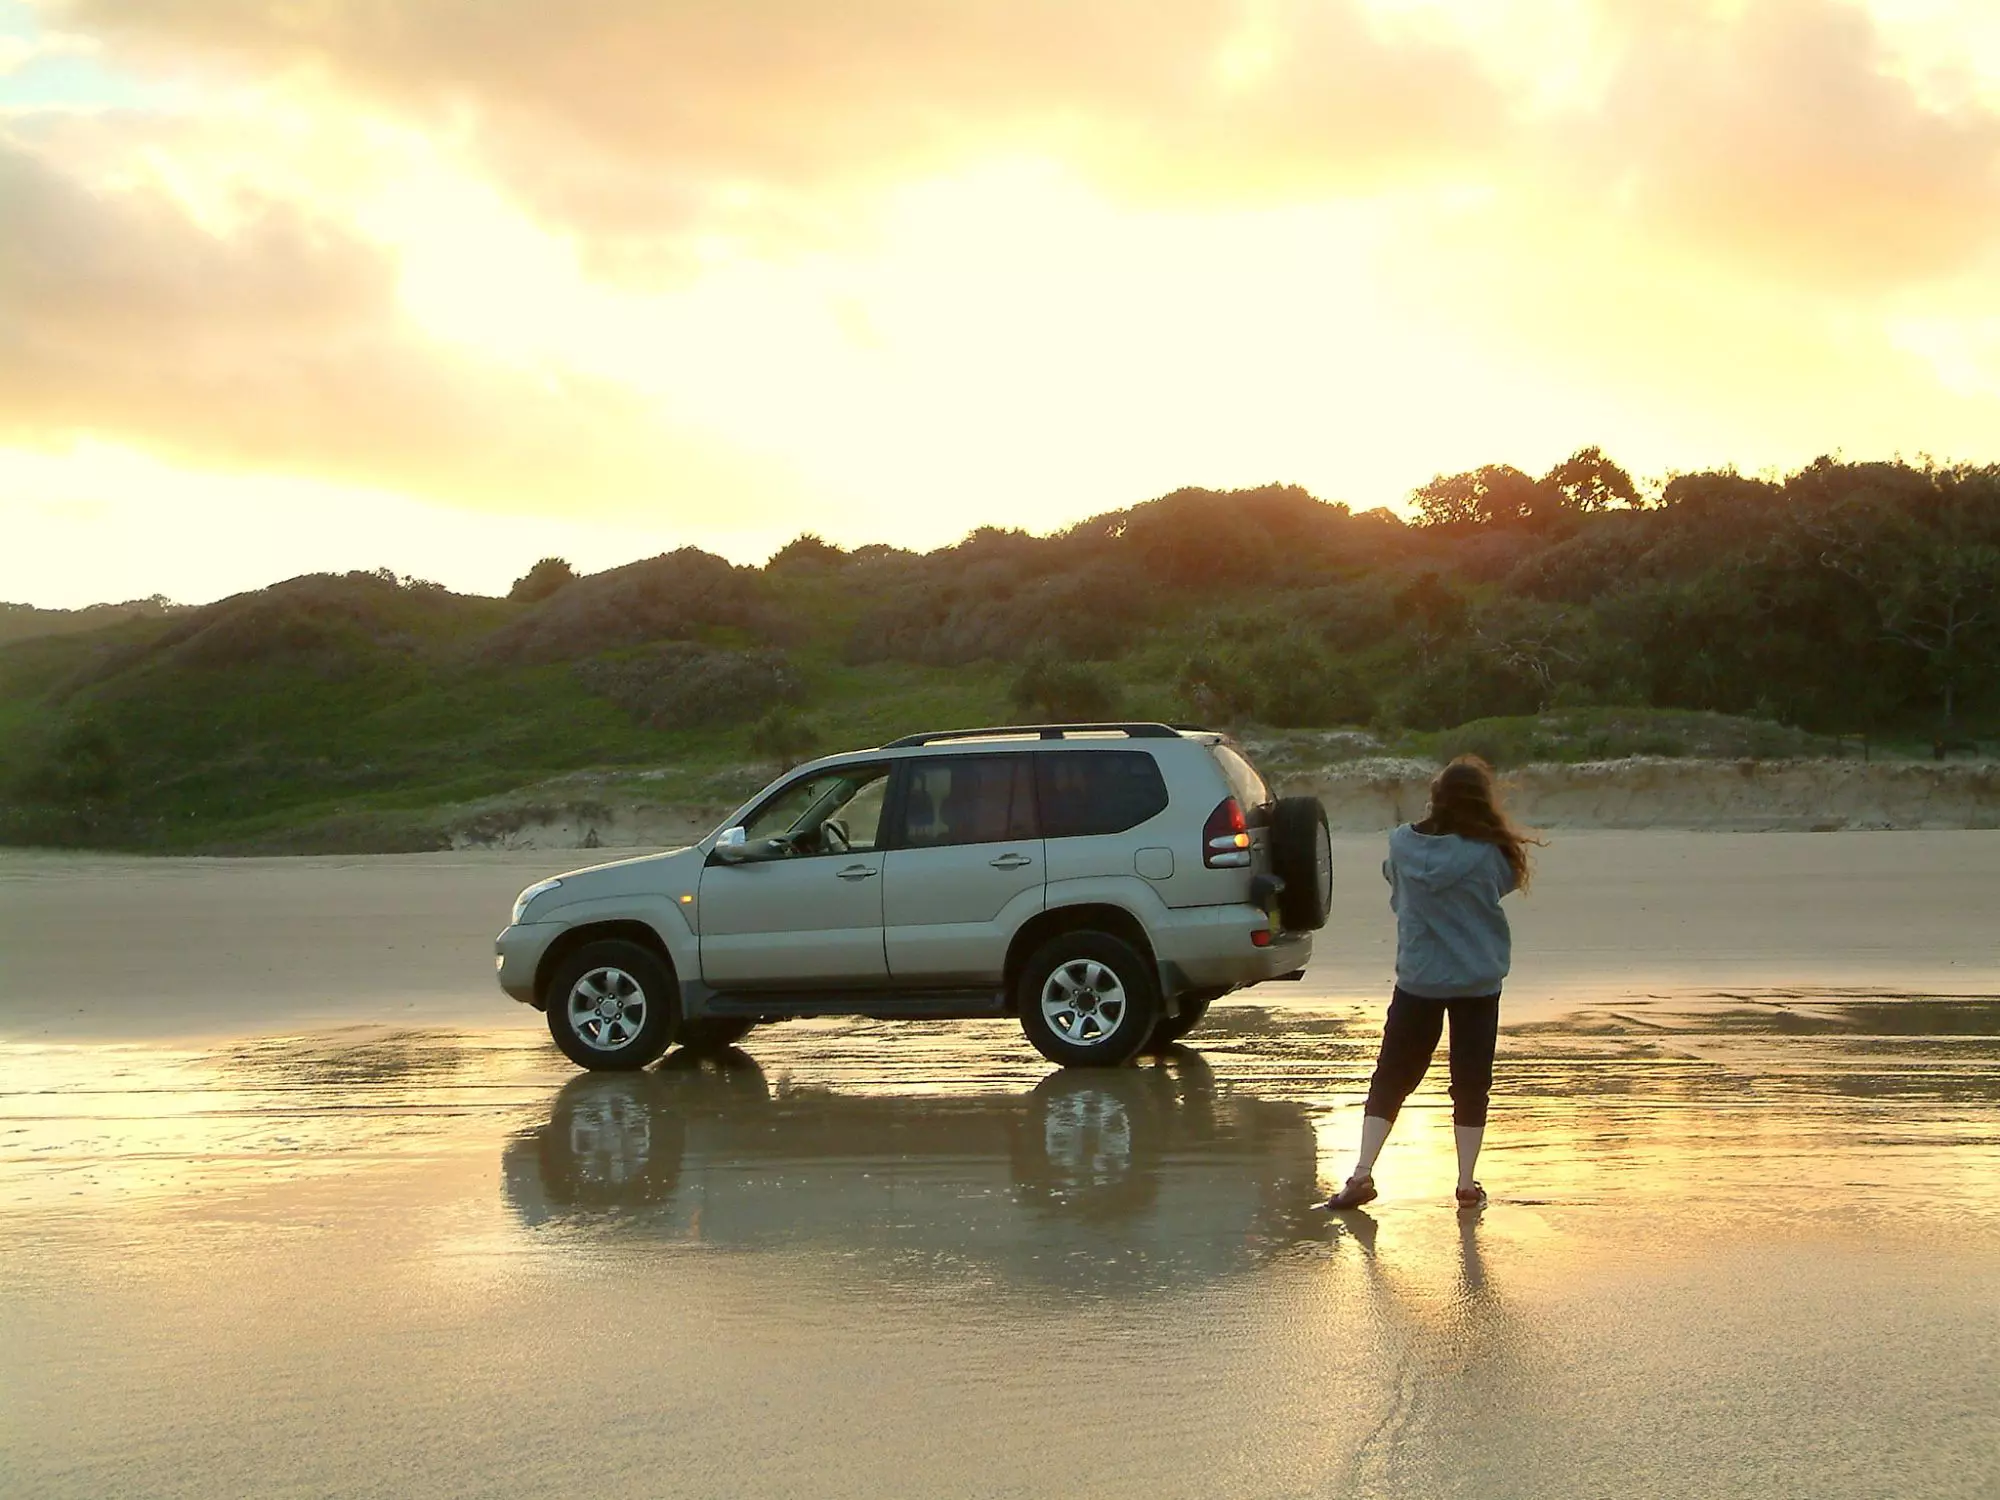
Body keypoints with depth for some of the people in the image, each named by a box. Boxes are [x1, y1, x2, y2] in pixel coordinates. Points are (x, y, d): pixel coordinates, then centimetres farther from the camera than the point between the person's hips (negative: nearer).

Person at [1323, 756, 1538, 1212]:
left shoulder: (1402, 844, -8)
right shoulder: (1490, 854, -16)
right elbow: (1508, 882, 3)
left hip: (1417, 981, 1)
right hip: (1478, 984, -1)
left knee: (1390, 1079, 9)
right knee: (1471, 1084, 11)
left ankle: (1362, 1173, -1)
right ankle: (1467, 1183, 12)